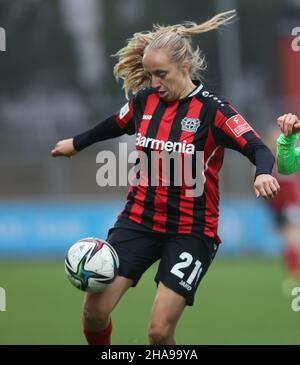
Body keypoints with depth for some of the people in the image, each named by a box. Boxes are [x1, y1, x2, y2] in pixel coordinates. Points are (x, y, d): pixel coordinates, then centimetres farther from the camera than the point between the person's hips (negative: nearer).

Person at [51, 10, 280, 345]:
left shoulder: (211, 110, -13)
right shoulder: (144, 100, 2)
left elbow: (258, 149, -22)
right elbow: (115, 126, 23)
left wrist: (263, 173, -45)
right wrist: (76, 143, 39)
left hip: (190, 231, -4)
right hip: (139, 219, 4)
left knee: (160, 331, -11)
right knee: (95, 310, -8)